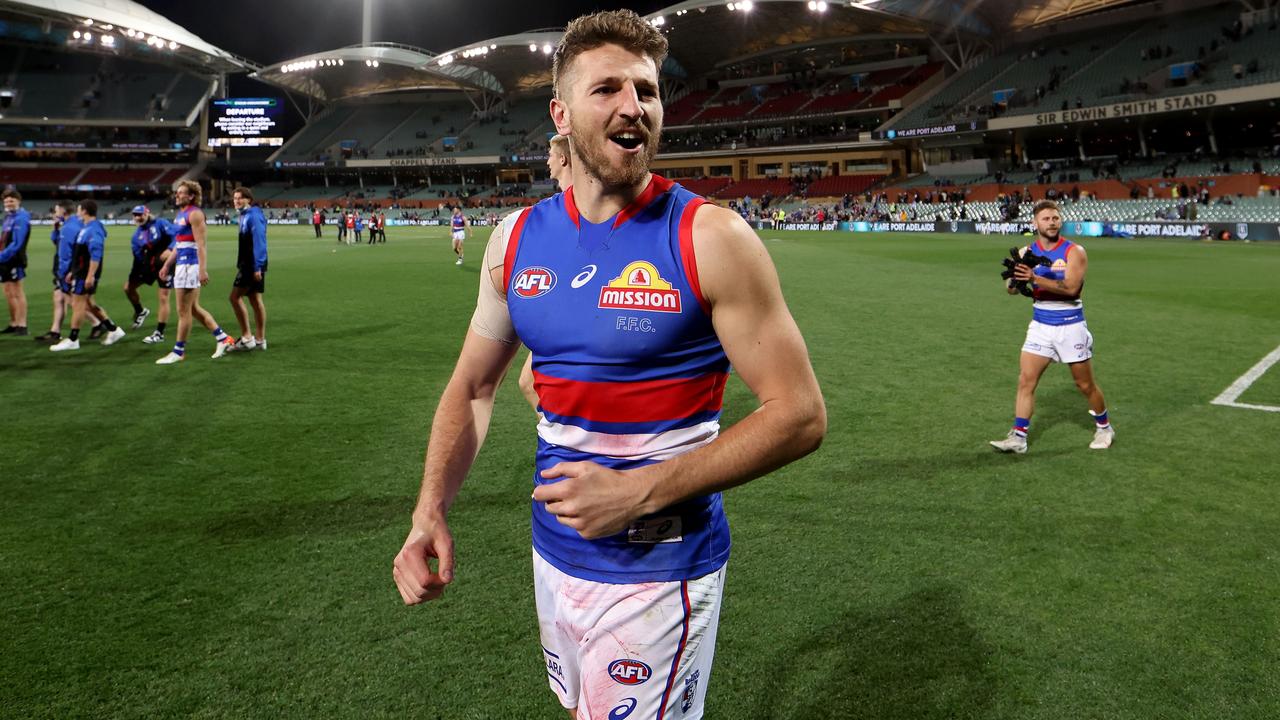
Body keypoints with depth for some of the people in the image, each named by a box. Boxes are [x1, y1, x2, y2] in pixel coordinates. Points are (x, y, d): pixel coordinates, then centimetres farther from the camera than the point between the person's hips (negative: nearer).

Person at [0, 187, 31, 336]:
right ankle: (13, 324, 21)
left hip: (15, 261, -9)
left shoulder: (20, 218, -13)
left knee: (17, 293, -6)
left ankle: (22, 326, -3)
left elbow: (16, 243, -20)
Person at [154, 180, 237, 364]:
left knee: (183, 311, -2)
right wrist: (167, 265, 24)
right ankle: (222, 339, 20)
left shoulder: (195, 214, -12)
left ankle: (178, 351, 6)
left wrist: (203, 270, -25)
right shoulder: (180, 214, 17)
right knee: (194, 309, 14)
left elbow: (200, 245, -19)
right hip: (182, 264, 10)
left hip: (190, 266, -10)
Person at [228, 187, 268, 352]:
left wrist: (257, 267, -24)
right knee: (255, 300, 10)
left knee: (235, 297, -8)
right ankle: (260, 339, 13)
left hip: (253, 265, -9)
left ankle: (246, 337, -5)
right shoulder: (245, 215, 15)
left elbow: (259, 242, -21)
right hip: (247, 264, 9)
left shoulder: (253, 216, -14)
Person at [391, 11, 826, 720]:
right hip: (554, 554, 6)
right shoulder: (516, 239, 0)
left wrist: (640, 491, -23)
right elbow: (472, 385, 9)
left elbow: (799, 414, -17)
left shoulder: (710, 237, -16)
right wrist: (430, 512, -5)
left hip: (658, 572, -5)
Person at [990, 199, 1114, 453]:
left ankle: (1104, 428, 31)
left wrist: (1035, 278, -34)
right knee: (1026, 380, -7)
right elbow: (1012, 289, -5)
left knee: (1085, 384, 9)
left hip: (1070, 326, -3)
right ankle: (1018, 437, -5)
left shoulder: (1074, 252, -9)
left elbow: (1071, 287, -23)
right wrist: (1015, 276, -28)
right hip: (1040, 326, 3)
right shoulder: (1027, 253, 1)